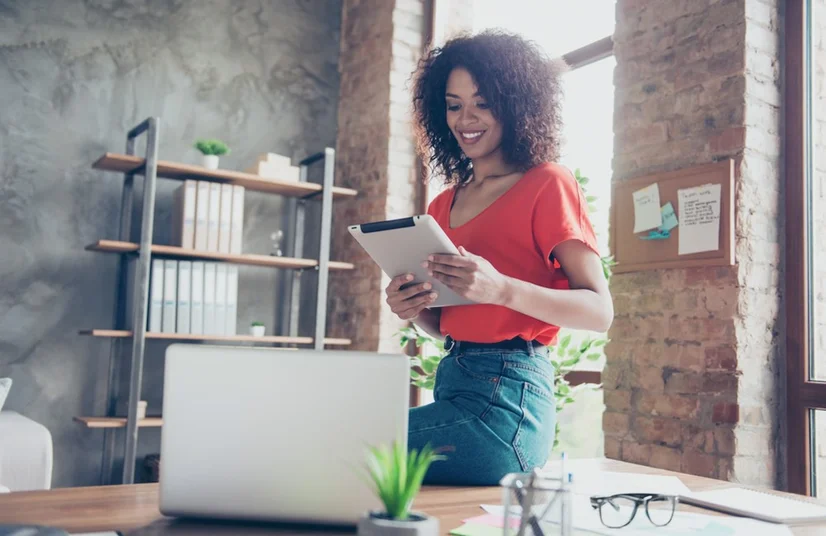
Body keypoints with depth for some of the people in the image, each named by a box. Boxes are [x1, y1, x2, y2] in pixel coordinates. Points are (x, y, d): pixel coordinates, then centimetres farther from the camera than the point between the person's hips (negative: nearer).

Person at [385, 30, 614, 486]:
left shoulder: (547, 184, -3)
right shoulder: (444, 205, 15)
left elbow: (600, 311, -10)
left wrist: (501, 288, -24)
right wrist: (414, 309, -1)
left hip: (507, 398, -7)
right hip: (451, 382, 7)